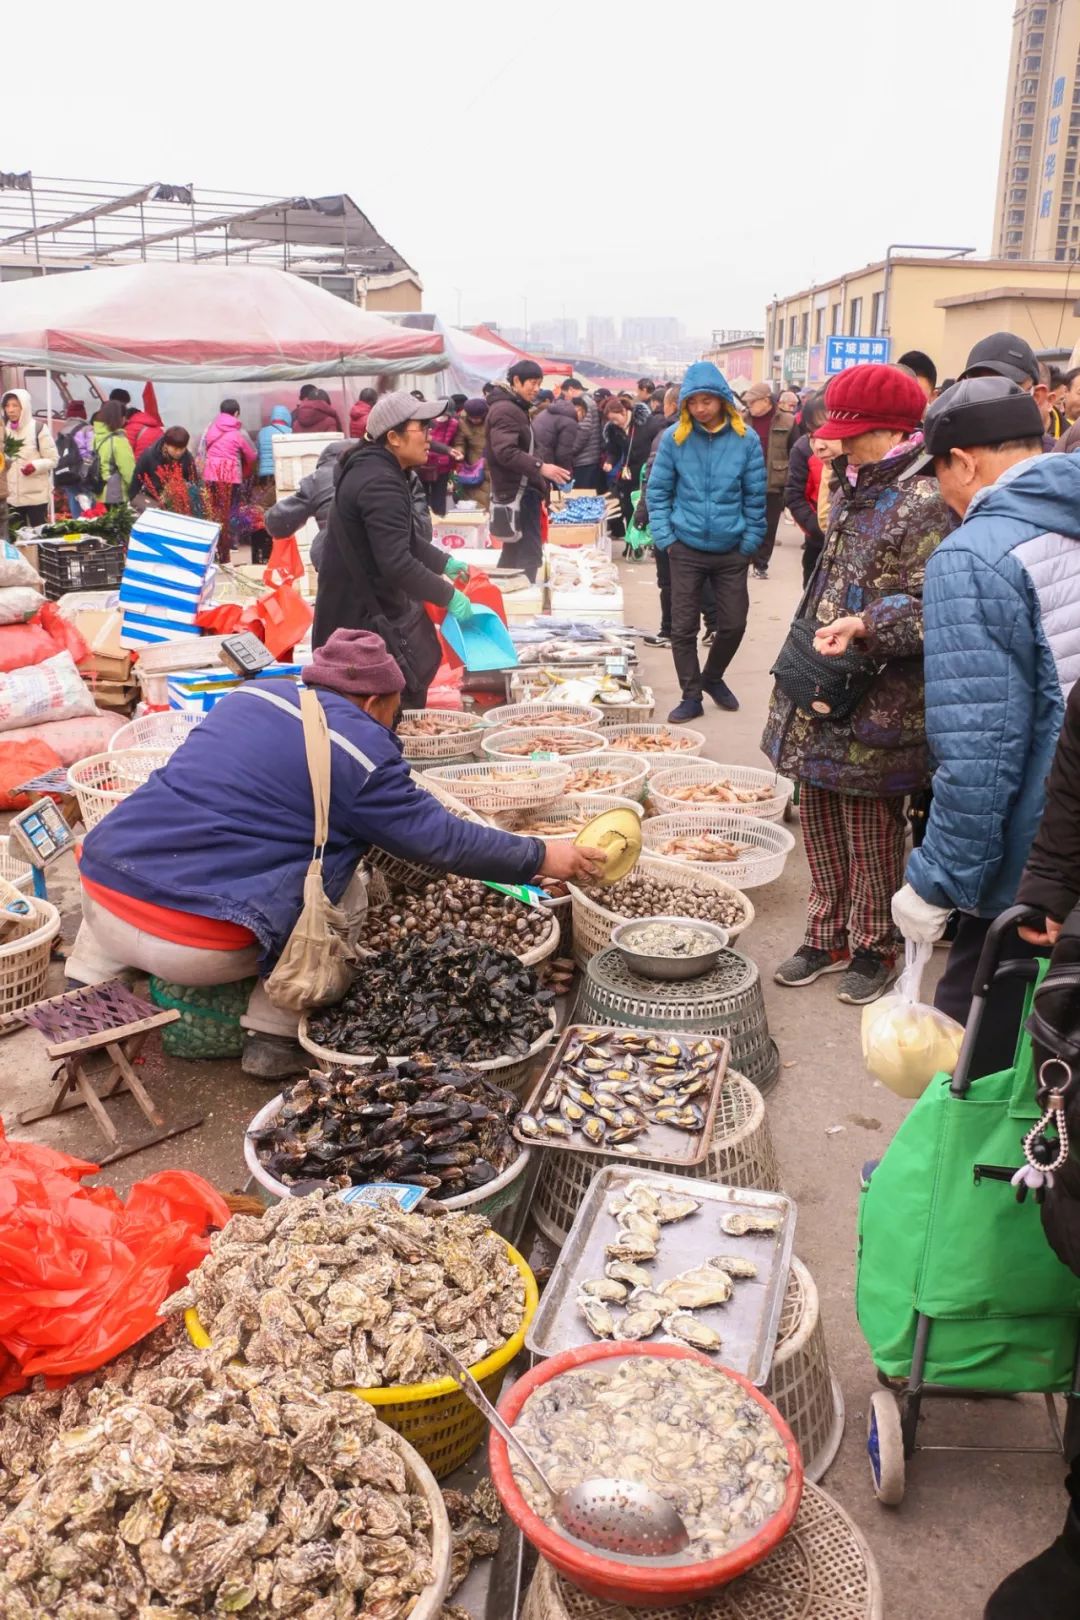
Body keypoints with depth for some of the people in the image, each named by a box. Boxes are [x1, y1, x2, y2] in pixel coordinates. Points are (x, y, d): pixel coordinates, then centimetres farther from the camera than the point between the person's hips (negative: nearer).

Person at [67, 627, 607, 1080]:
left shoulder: (253, 694, 12)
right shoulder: (359, 752, -6)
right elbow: (441, 839, 0)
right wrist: (541, 857, 12)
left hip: (99, 899, 7)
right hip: (193, 945, -6)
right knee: (342, 891, 10)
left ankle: (87, 994, 29)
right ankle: (274, 1040, 9)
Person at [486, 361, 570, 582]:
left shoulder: (515, 408, 19)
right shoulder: (505, 410, -14)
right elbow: (506, 452, -27)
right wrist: (540, 466, -33)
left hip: (521, 491, 11)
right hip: (517, 493, -11)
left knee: (514, 552, 16)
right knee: (529, 554, -14)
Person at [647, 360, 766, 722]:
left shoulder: (746, 440, -3)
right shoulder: (675, 438, -3)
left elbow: (755, 497, 2)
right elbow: (658, 491, 2)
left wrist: (750, 542, 0)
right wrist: (664, 538, -5)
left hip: (731, 551, 1)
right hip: (687, 549, -1)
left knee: (734, 624, 8)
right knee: (684, 628, 2)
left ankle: (713, 677, 34)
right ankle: (691, 696, 15)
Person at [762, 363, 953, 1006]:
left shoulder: (926, 504, -15)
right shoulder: (856, 489, 13)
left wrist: (866, 624, -31)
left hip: (877, 706, -8)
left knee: (871, 830, 5)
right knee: (819, 819, 16)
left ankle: (874, 947, 24)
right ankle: (828, 936, 32)